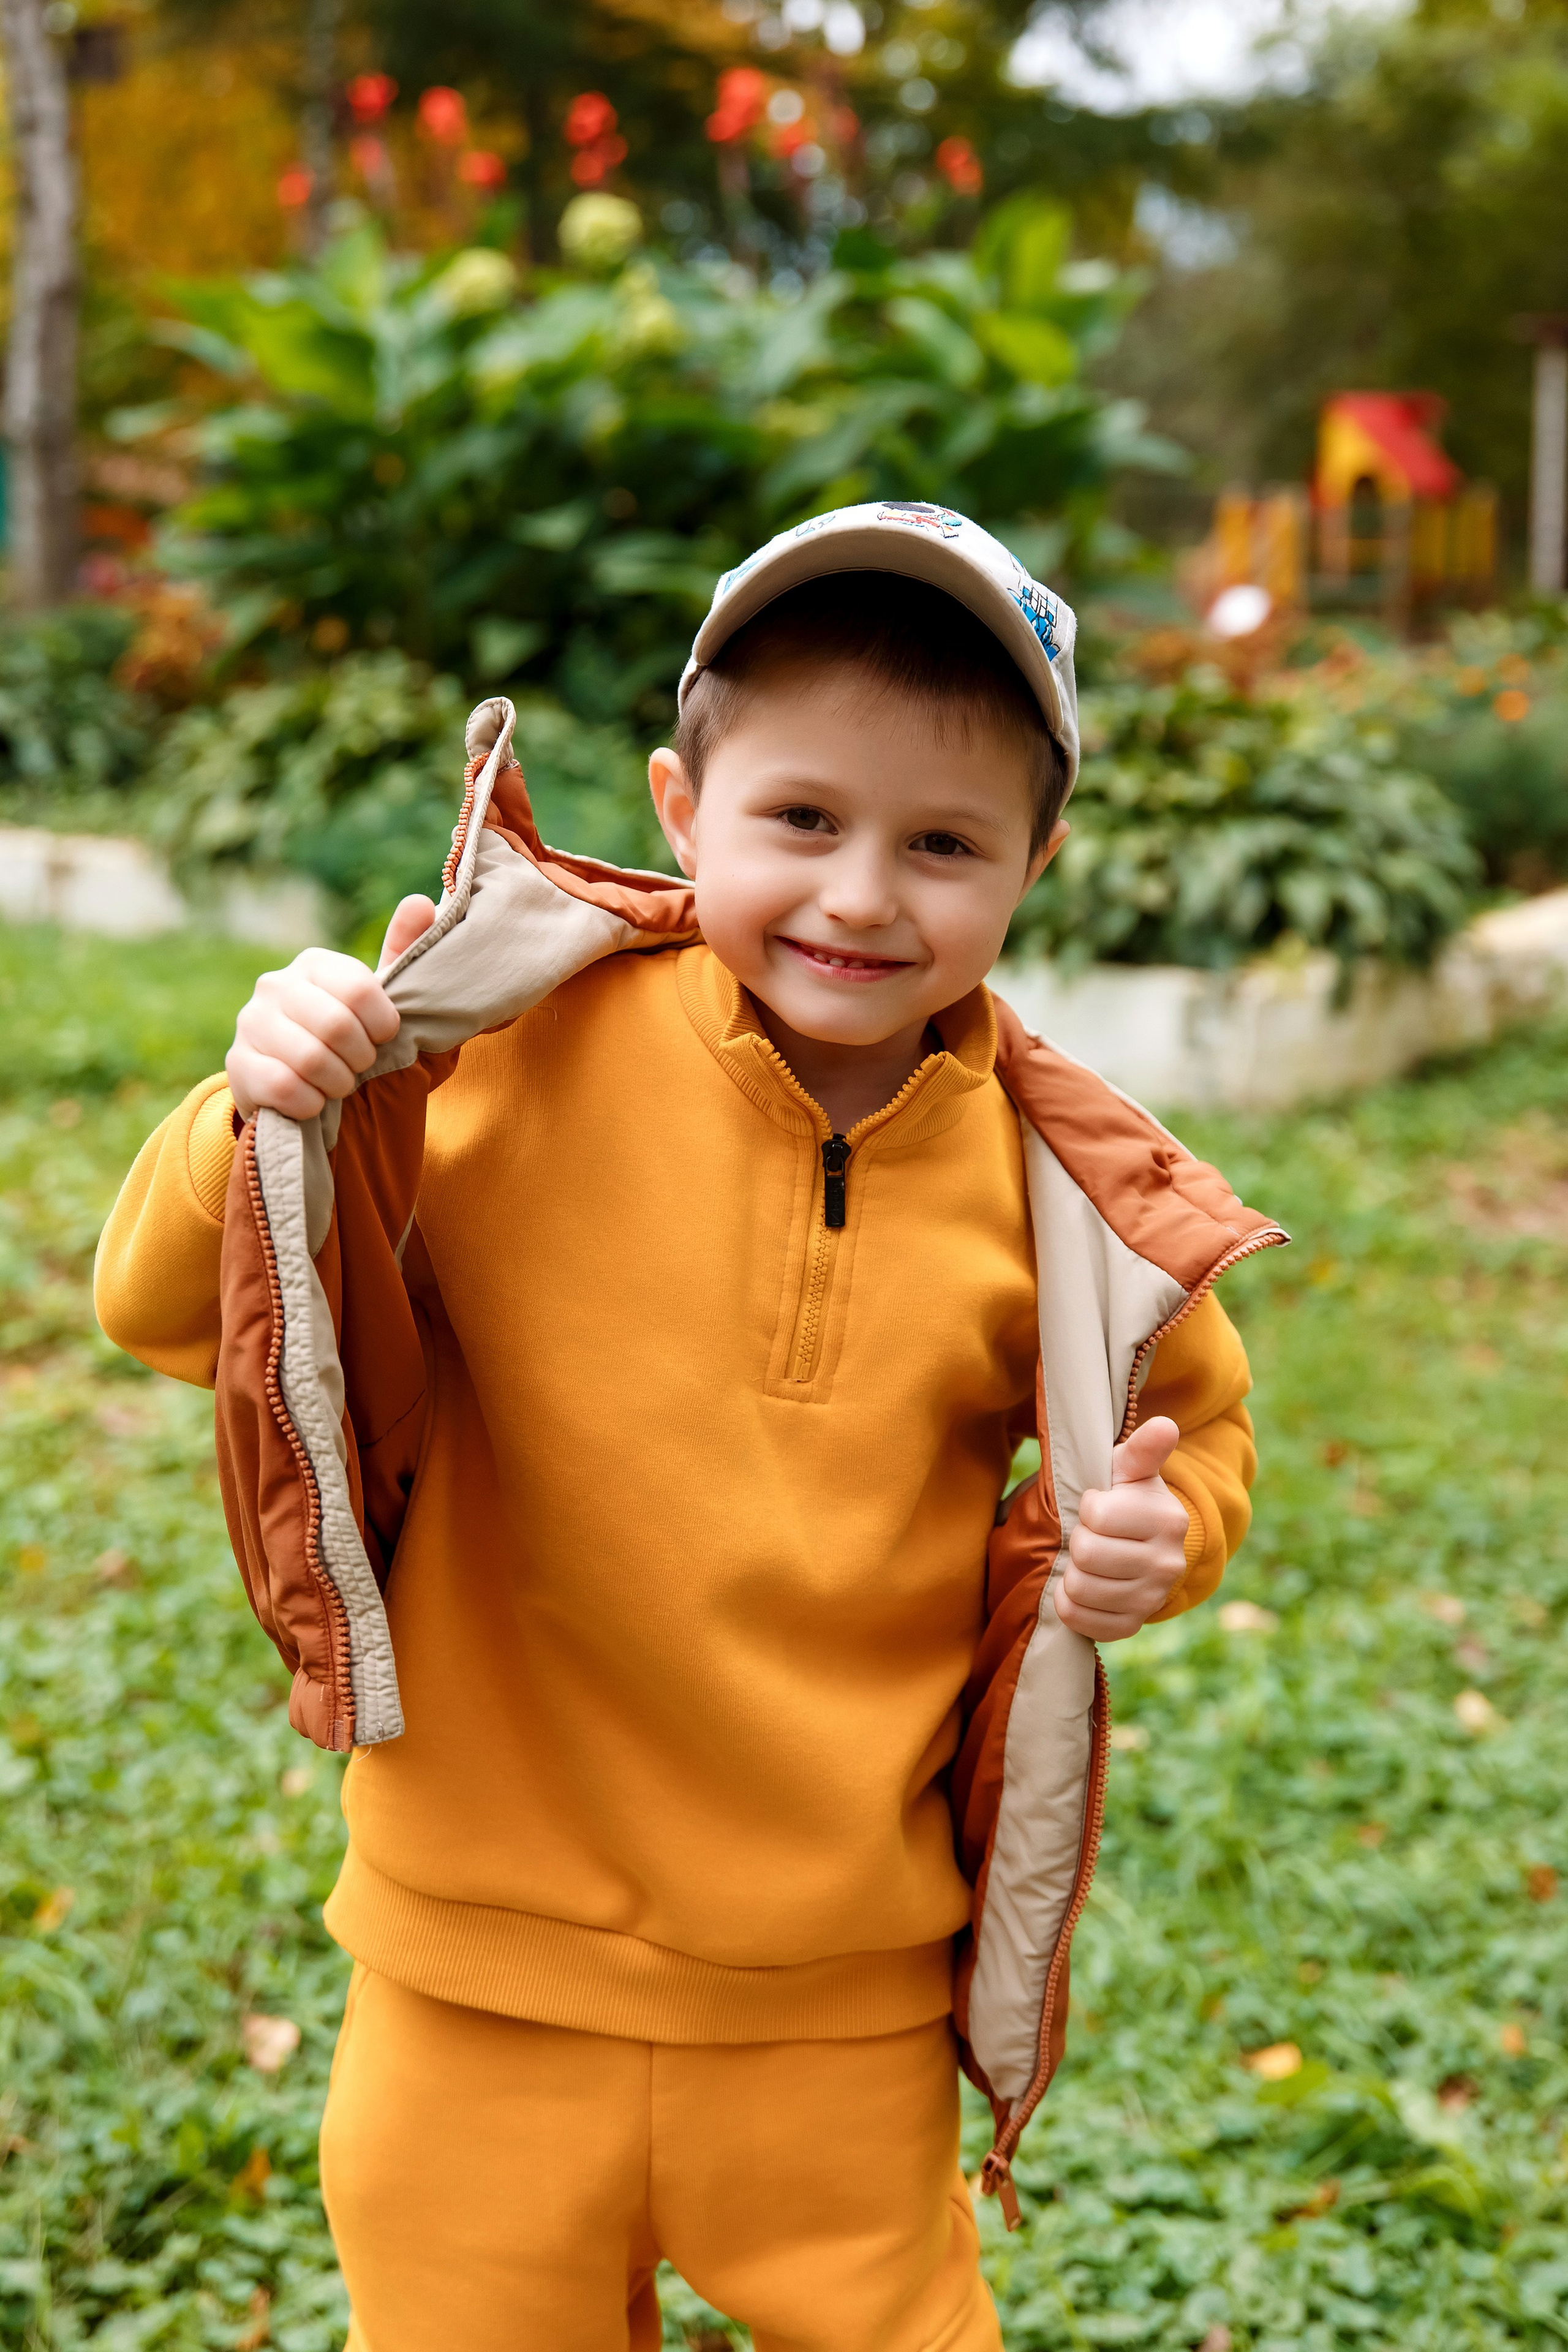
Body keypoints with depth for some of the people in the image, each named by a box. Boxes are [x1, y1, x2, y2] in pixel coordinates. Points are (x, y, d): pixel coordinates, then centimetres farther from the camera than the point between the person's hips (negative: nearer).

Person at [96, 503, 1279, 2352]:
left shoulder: (1055, 1187, -7)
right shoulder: (521, 1057, -14)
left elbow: (1194, 1419, 12)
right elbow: (163, 1310, -8)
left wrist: (1163, 1535, -10)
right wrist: (265, 1124, -27)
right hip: (488, 1980, -1)